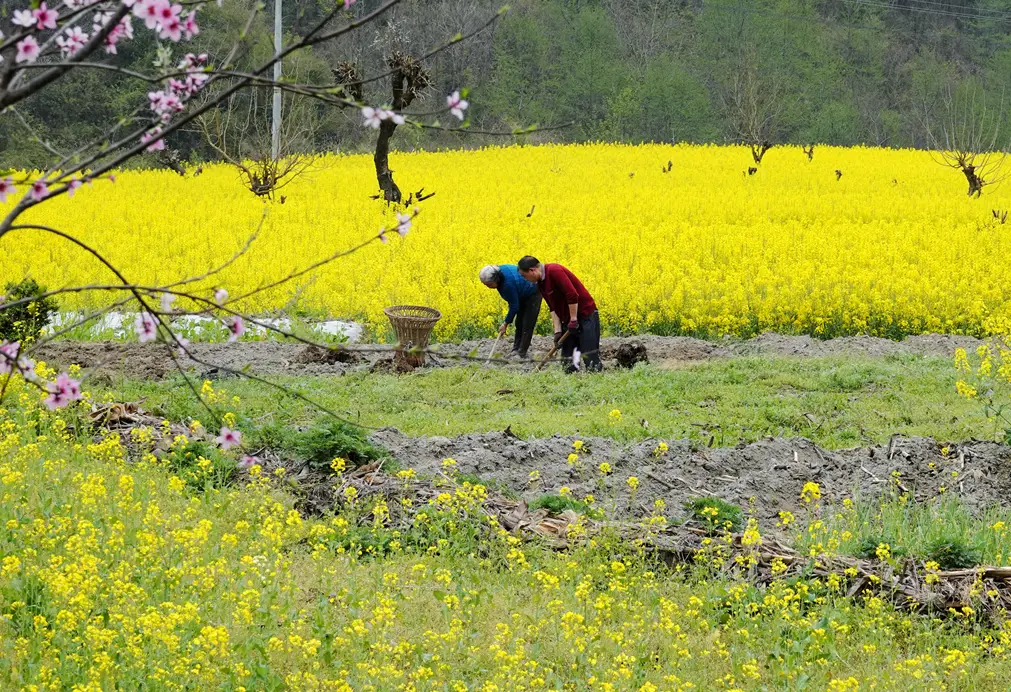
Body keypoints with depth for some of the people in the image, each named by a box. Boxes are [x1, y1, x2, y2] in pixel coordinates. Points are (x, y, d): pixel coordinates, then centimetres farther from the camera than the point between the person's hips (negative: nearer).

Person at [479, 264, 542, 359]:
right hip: (523, 297, 10)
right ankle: (516, 350, 14)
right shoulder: (498, 271, -14)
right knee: (519, 324, 11)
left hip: (533, 294, -10)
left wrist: (505, 323, -20)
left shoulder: (508, 283, -40)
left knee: (527, 326, -7)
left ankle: (522, 353, -3)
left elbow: (514, 306, -30)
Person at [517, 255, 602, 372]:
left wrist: (573, 320, -20)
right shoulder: (540, 285, 8)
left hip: (586, 315, -9)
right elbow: (553, 308, 10)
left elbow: (572, 295, -25)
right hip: (569, 320, 9)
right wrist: (557, 331, 1)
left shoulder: (554, 271, -19)